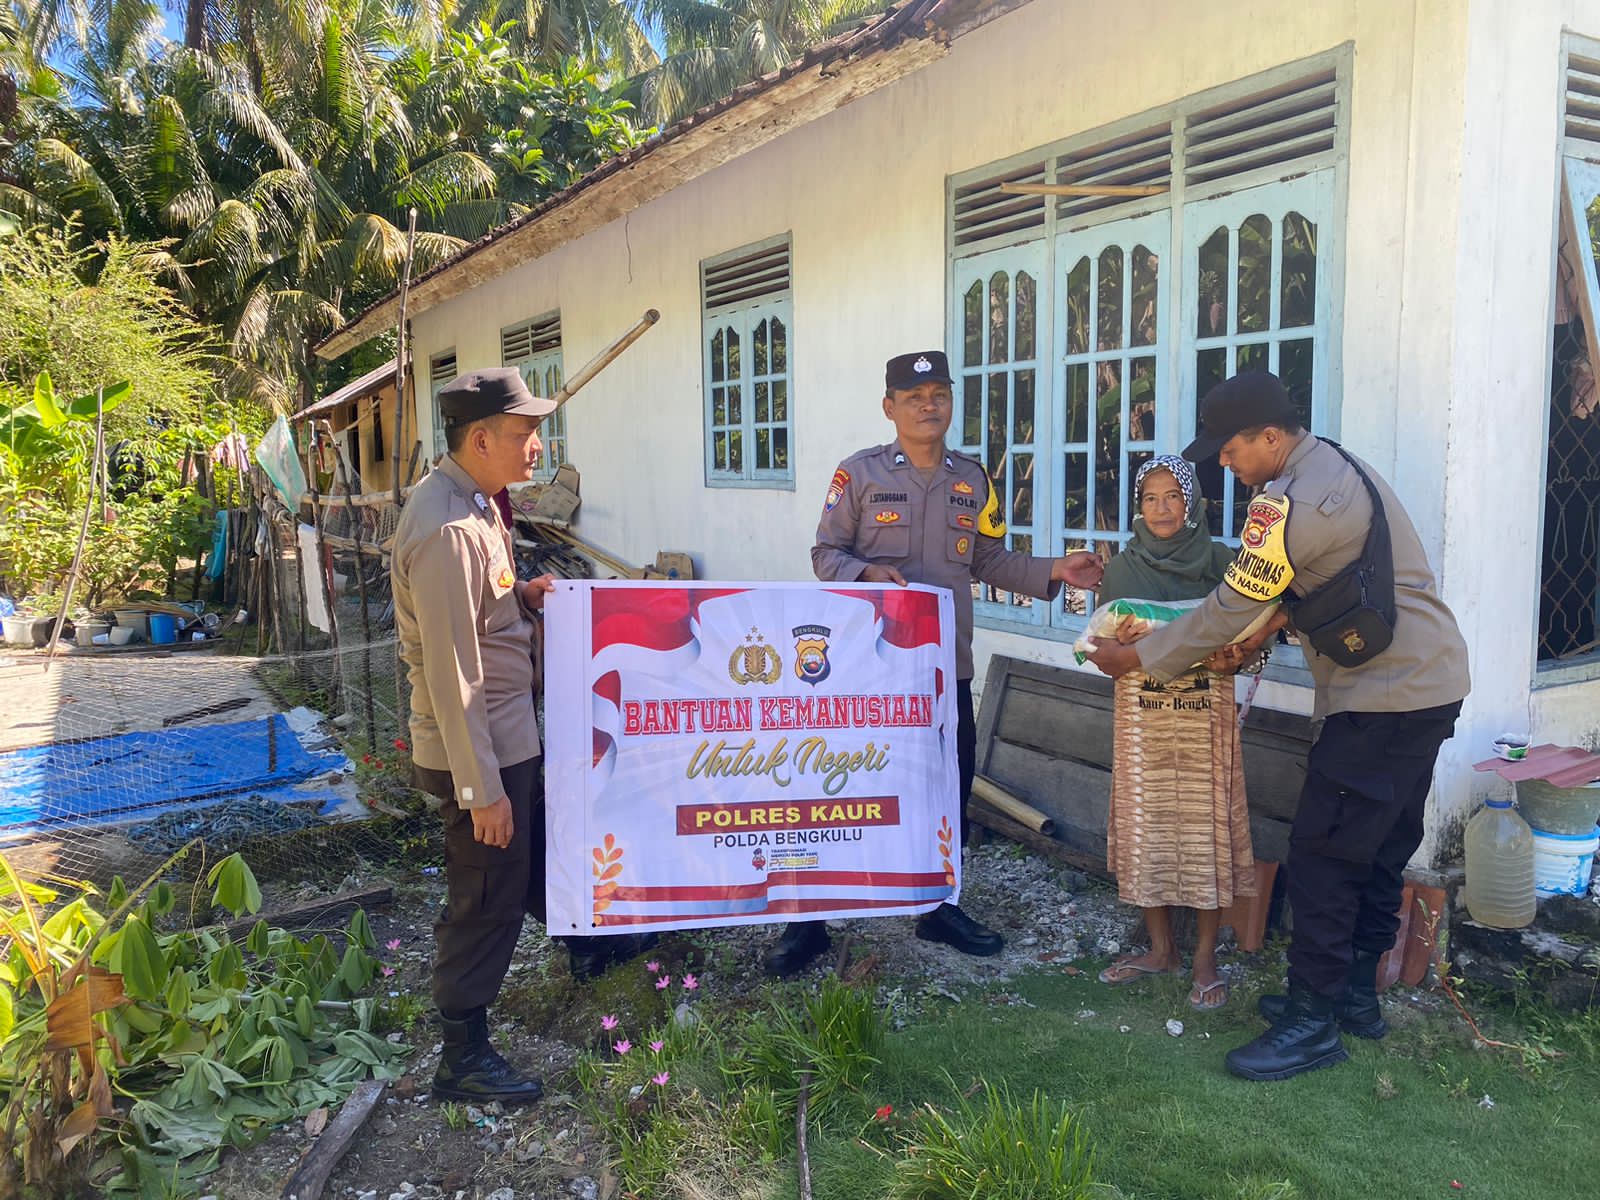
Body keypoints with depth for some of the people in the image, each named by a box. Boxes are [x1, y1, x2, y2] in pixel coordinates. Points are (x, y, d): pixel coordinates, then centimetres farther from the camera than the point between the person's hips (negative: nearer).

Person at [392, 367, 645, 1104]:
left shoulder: (472, 502, 5)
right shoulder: (447, 530, -26)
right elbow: (451, 674, -26)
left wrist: (523, 598, 1)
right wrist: (482, 788, -22)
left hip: (509, 733, 9)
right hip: (476, 746, -9)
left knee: (537, 849, 28)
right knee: (487, 898, 4)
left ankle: (588, 944, 50)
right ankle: (462, 1056, 20)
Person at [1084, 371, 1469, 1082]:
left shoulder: (1294, 502, -20)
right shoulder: (1333, 465, 13)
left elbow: (1231, 609, -16)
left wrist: (1135, 658, -7)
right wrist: (1270, 627, 9)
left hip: (1386, 697, -11)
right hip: (1427, 683, 11)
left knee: (1323, 853, -6)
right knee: (1380, 847, 17)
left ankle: (1314, 1021, 3)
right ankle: (1355, 993, 29)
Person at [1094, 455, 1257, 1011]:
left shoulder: (1221, 562, 2)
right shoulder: (1122, 568, 5)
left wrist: (1231, 659, -18)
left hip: (1207, 713, -1)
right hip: (1141, 713, 2)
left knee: (1207, 826, 0)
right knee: (1145, 825, 5)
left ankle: (1205, 959, 13)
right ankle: (1161, 949, 22)